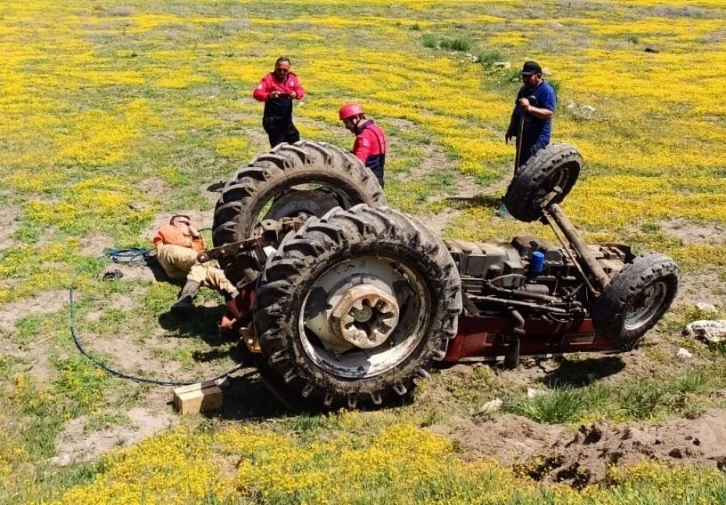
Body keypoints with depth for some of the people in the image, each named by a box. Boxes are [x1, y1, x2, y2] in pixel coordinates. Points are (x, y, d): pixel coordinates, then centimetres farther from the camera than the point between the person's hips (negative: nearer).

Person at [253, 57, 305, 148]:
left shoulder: (292, 78, 5)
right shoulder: (269, 78, -11)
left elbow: (301, 91, -3)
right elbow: (256, 93, -20)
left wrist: (296, 94, -27)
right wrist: (269, 95, -40)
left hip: (286, 119, 5)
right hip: (272, 120, -5)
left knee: (294, 141, 12)